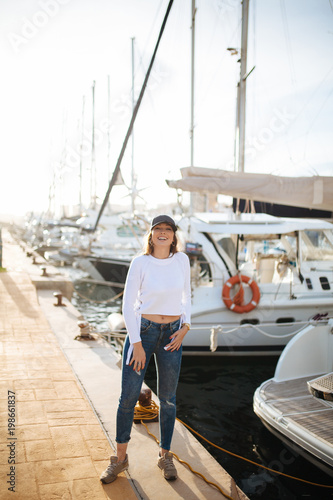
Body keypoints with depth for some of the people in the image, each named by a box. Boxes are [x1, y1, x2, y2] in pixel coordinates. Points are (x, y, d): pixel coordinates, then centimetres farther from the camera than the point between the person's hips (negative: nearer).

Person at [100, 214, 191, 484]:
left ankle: (165, 456, 28)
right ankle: (120, 459, 20)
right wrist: (137, 344, -11)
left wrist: (185, 326, -1)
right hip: (142, 330, -2)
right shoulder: (140, 262, -9)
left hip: (172, 334, 3)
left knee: (168, 398, 11)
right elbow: (128, 304, -8)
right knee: (129, 397, 2)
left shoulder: (182, 260, 0)